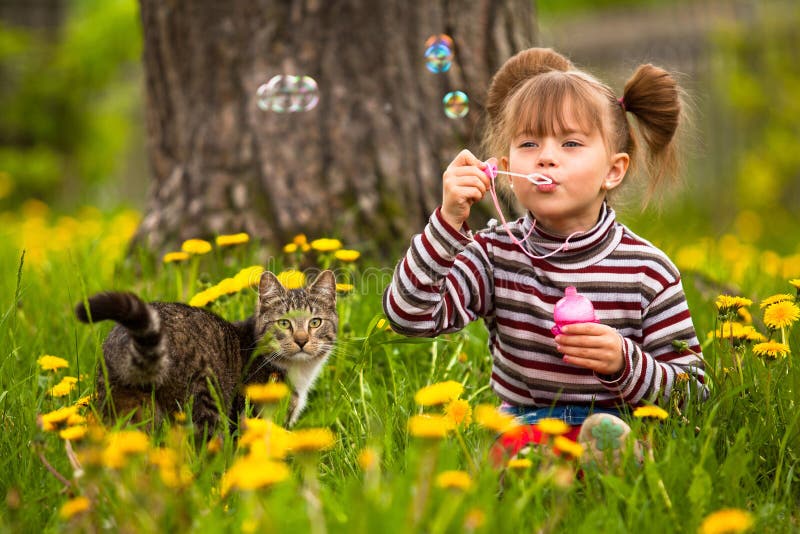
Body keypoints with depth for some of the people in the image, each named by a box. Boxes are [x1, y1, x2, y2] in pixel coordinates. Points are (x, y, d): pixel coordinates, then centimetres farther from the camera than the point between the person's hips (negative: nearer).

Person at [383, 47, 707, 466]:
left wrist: (624, 363, -20)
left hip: (614, 430, -2)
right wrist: (448, 220, -17)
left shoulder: (648, 271, -3)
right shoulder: (496, 255, 2)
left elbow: (692, 392, 0)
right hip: (518, 429, 2)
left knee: (606, 431, -36)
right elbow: (409, 316, -10)